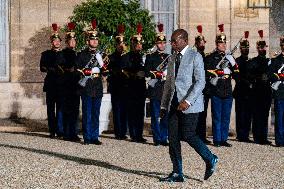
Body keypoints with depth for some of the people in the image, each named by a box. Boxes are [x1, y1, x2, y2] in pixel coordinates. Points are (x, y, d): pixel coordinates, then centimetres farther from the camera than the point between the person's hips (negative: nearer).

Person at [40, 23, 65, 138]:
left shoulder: (64, 54, 13)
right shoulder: (46, 54, 10)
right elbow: (42, 68, 0)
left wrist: (64, 70, -10)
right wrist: (54, 70, -13)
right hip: (50, 84, 0)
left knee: (60, 107, -2)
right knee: (51, 108, 0)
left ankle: (60, 130, 0)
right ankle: (52, 131, 3)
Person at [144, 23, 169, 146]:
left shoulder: (169, 57, 16)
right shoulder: (150, 57, 5)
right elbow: (147, 73, -4)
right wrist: (159, 74, -13)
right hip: (155, 90, -3)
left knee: (166, 116, 2)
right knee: (155, 116, 0)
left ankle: (164, 138, 9)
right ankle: (157, 138, 6)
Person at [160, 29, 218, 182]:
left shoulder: (195, 57, -5)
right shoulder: (173, 58, 17)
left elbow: (200, 82, -13)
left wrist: (188, 101, -22)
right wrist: (164, 105, 16)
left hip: (190, 104, -7)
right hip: (174, 104, 7)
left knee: (188, 135, -10)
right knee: (173, 138, 2)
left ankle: (210, 159, 13)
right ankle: (177, 174, 8)